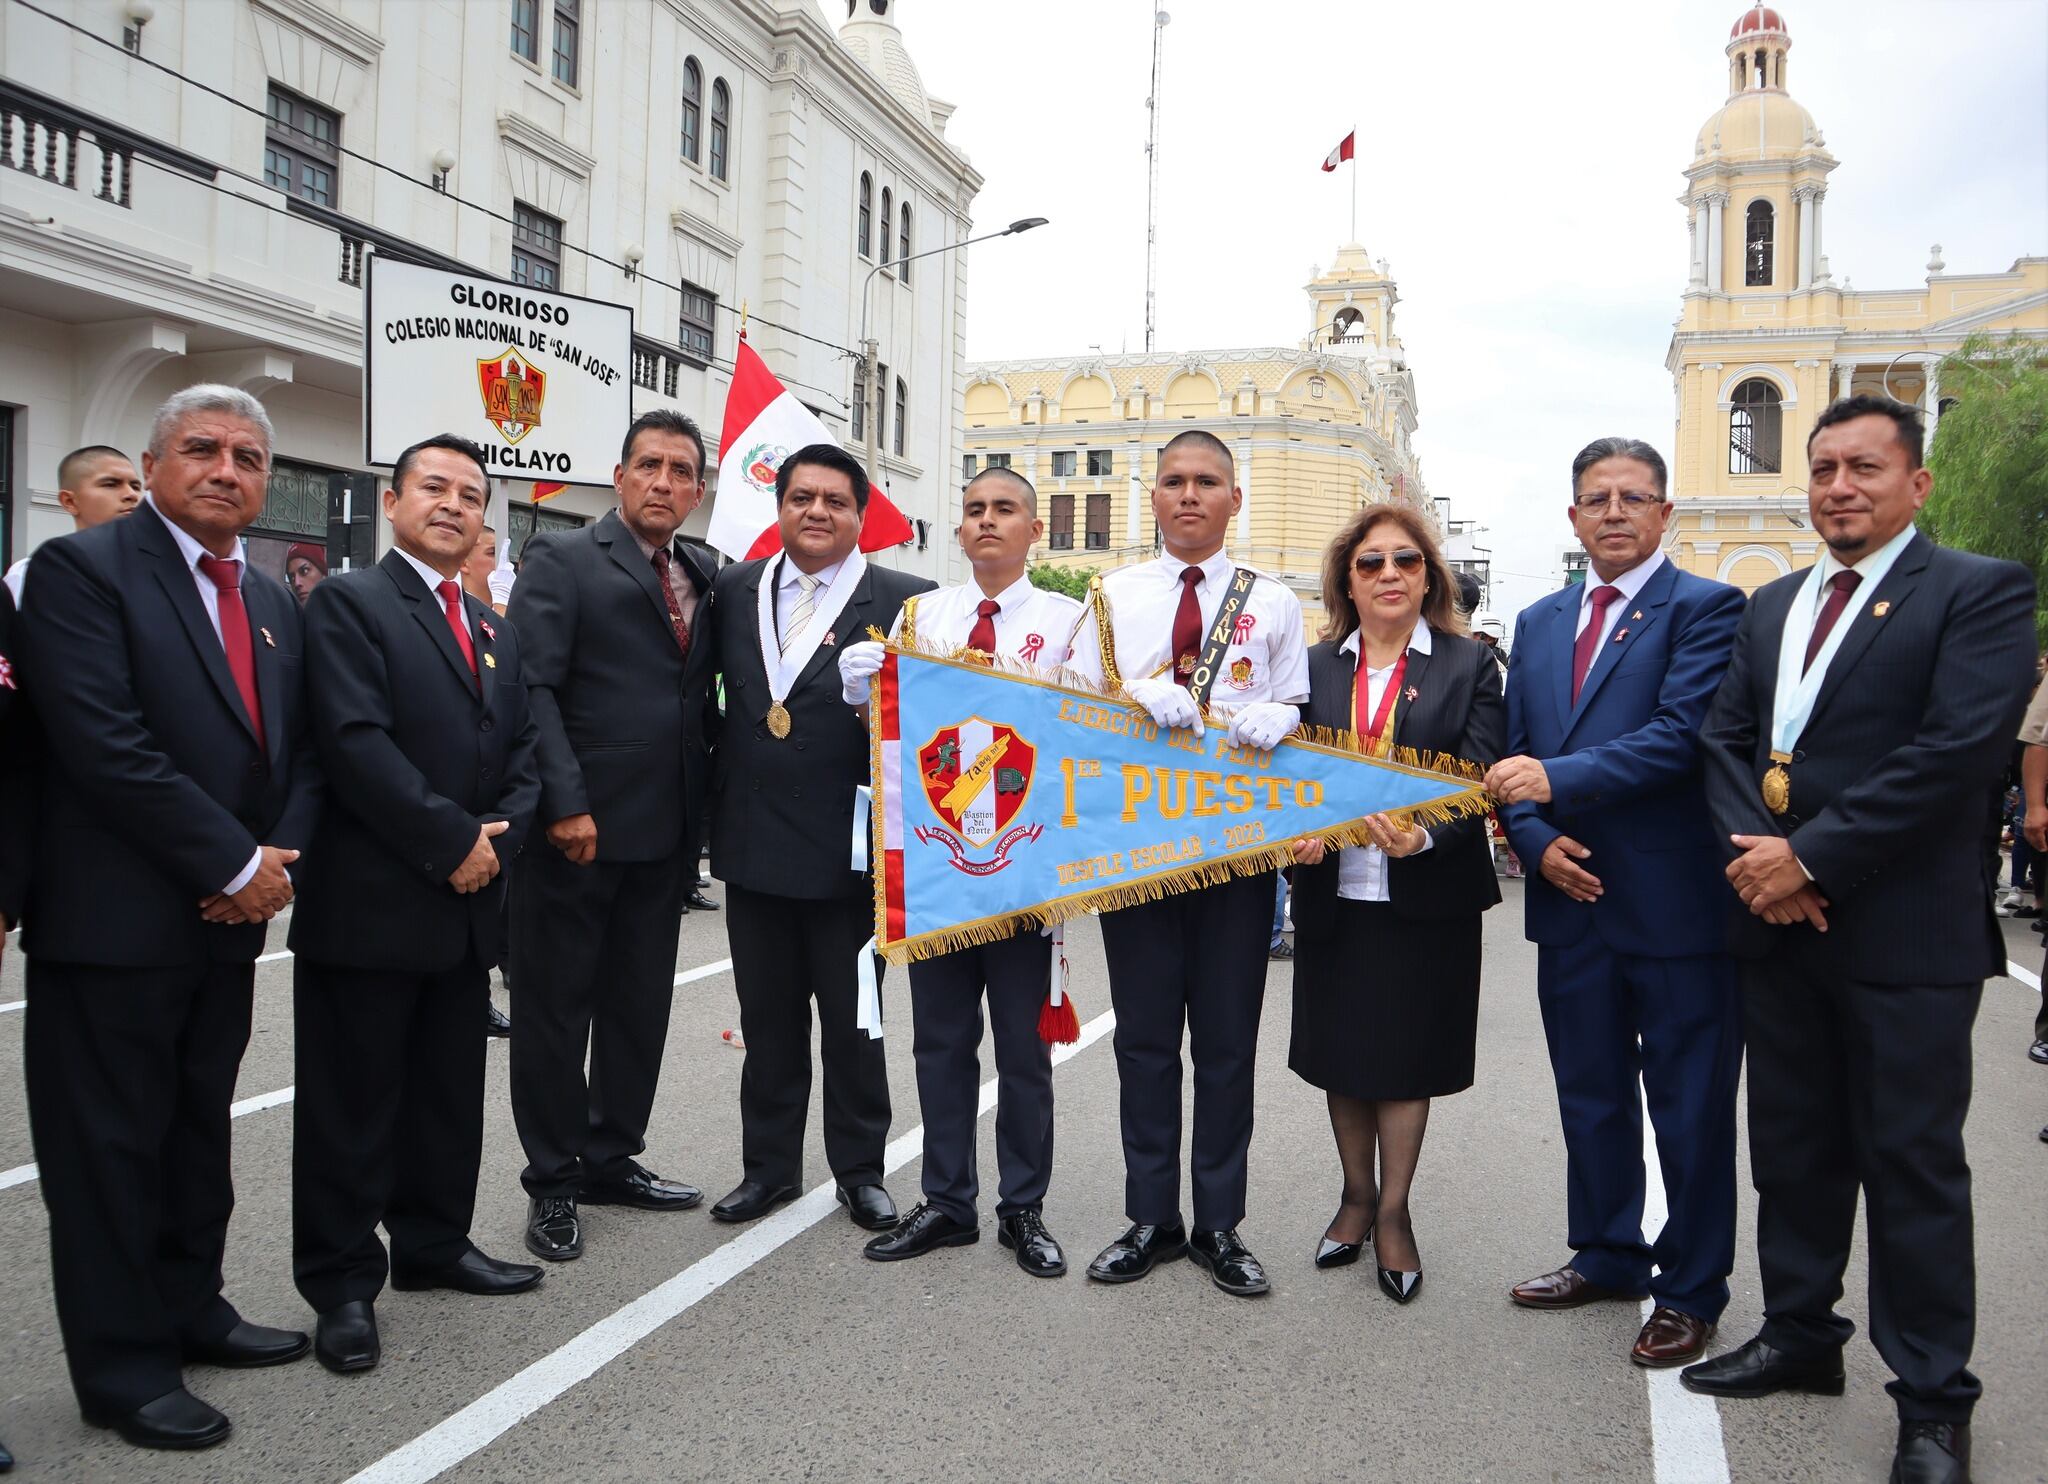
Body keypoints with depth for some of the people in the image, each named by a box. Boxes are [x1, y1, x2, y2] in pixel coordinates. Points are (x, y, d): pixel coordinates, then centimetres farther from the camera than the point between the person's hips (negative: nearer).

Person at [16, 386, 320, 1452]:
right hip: (114, 919, -7)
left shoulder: (273, 602, 13)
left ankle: (189, 1311, 32)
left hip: (229, 922, 7)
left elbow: (299, 752, 13)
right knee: (110, 1147, 5)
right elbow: (103, 742, -19)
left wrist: (280, 859, -6)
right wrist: (233, 864, -17)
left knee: (200, 1130, 17)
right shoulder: (83, 568, -9)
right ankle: (123, 1368, 17)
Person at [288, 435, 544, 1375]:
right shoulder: (348, 602, -6)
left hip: (467, 901, 7)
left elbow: (522, 751, 12)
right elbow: (355, 741, -17)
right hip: (369, 900, -7)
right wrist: (452, 840, -17)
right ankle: (342, 1285, 14)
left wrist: (498, 839, -6)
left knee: (451, 1091, 16)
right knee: (353, 1102, 3)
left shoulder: (492, 631, 17)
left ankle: (434, 1245, 30)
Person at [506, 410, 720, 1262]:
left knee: (640, 1004, 14)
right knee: (555, 1007, 6)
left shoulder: (701, 583, 13)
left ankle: (611, 1159, 30)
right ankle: (553, 1183, 19)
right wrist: (566, 804, -20)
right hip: (578, 830, -6)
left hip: (663, 836, 6)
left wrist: (703, 805, 4)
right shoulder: (562, 560, -4)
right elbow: (532, 686, -13)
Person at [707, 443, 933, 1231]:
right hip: (753, 845, 4)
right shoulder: (735, 589, 7)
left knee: (853, 1021, 11)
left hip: (847, 854, -4)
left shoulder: (902, 601, -6)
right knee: (767, 1020, 15)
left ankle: (860, 1169, 27)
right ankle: (769, 1166, 31)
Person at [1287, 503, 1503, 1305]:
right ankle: (1356, 1196, 32)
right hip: (1333, 894, 3)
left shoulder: (1469, 665, -2)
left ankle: (1393, 1212, 24)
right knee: (1339, 1054, 13)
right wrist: (1297, 835, -14)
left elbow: (1479, 781, -10)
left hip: (1426, 897, -2)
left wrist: (1426, 835, -27)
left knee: (1406, 1056, 7)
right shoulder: (1315, 666, 5)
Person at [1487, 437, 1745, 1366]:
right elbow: (1514, 758, 13)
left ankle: (1690, 1291, 21)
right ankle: (1606, 1256, 35)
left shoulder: (1706, 609, -6)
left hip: (1678, 904, -6)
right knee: (1590, 1098, 18)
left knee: (1691, 1108, 6)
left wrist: (1557, 780, -26)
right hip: (1574, 903, 6)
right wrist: (1536, 840, -4)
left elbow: (1681, 735, -19)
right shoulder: (1538, 624, 14)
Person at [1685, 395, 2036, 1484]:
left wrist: (1811, 858, -18)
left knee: (1913, 1167, 3)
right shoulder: (1771, 607, 15)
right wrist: (1752, 847, -10)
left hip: (1905, 933, -6)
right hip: (1778, 922, 6)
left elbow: (1956, 751, -17)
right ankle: (1800, 1336, 32)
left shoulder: (1979, 593, -5)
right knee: (1793, 1149, 16)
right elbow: (1723, 738, 9)